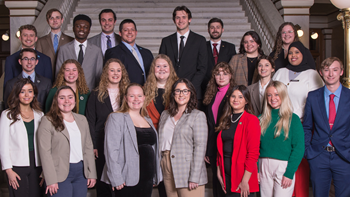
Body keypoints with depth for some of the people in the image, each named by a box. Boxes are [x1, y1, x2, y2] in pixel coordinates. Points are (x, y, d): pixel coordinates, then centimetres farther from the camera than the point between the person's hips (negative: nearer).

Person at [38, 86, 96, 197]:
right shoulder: (48, 121, -3)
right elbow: (45, 153, -9)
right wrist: (51, 181, -14)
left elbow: (88, 148, 13)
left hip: (81, 173, 5)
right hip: (60, 174, -5)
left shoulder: (82, 120, 14)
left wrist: (92, 174, 7)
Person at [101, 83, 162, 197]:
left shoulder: (148, 121, 17)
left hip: (147, 179, 6)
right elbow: (111, 150, -11)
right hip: (127, 180, -6)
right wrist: (116, 179, -17)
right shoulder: (116, 118, -4)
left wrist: (156, 176, 17)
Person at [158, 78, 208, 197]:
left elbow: (200, 147, -9)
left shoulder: (198, 116, -3)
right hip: (168, 172, 5)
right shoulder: (165, 115, 15)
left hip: (187, 169, -5)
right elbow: (160, 142, 16)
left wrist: (194, 177, -16)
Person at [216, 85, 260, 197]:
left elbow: (253, 153, -13)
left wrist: (245, 180, -17)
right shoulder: (226, 120, 11)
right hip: (226, 175, 6)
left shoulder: (251, 120, -8)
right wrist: (219, 172, 6)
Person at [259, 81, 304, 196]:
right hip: (264, 167, 4)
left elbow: (299, 148, -8)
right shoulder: (262, 119, 9)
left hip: (283, 167, -4)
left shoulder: (293, 119, -3)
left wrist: (289, 173, -14)